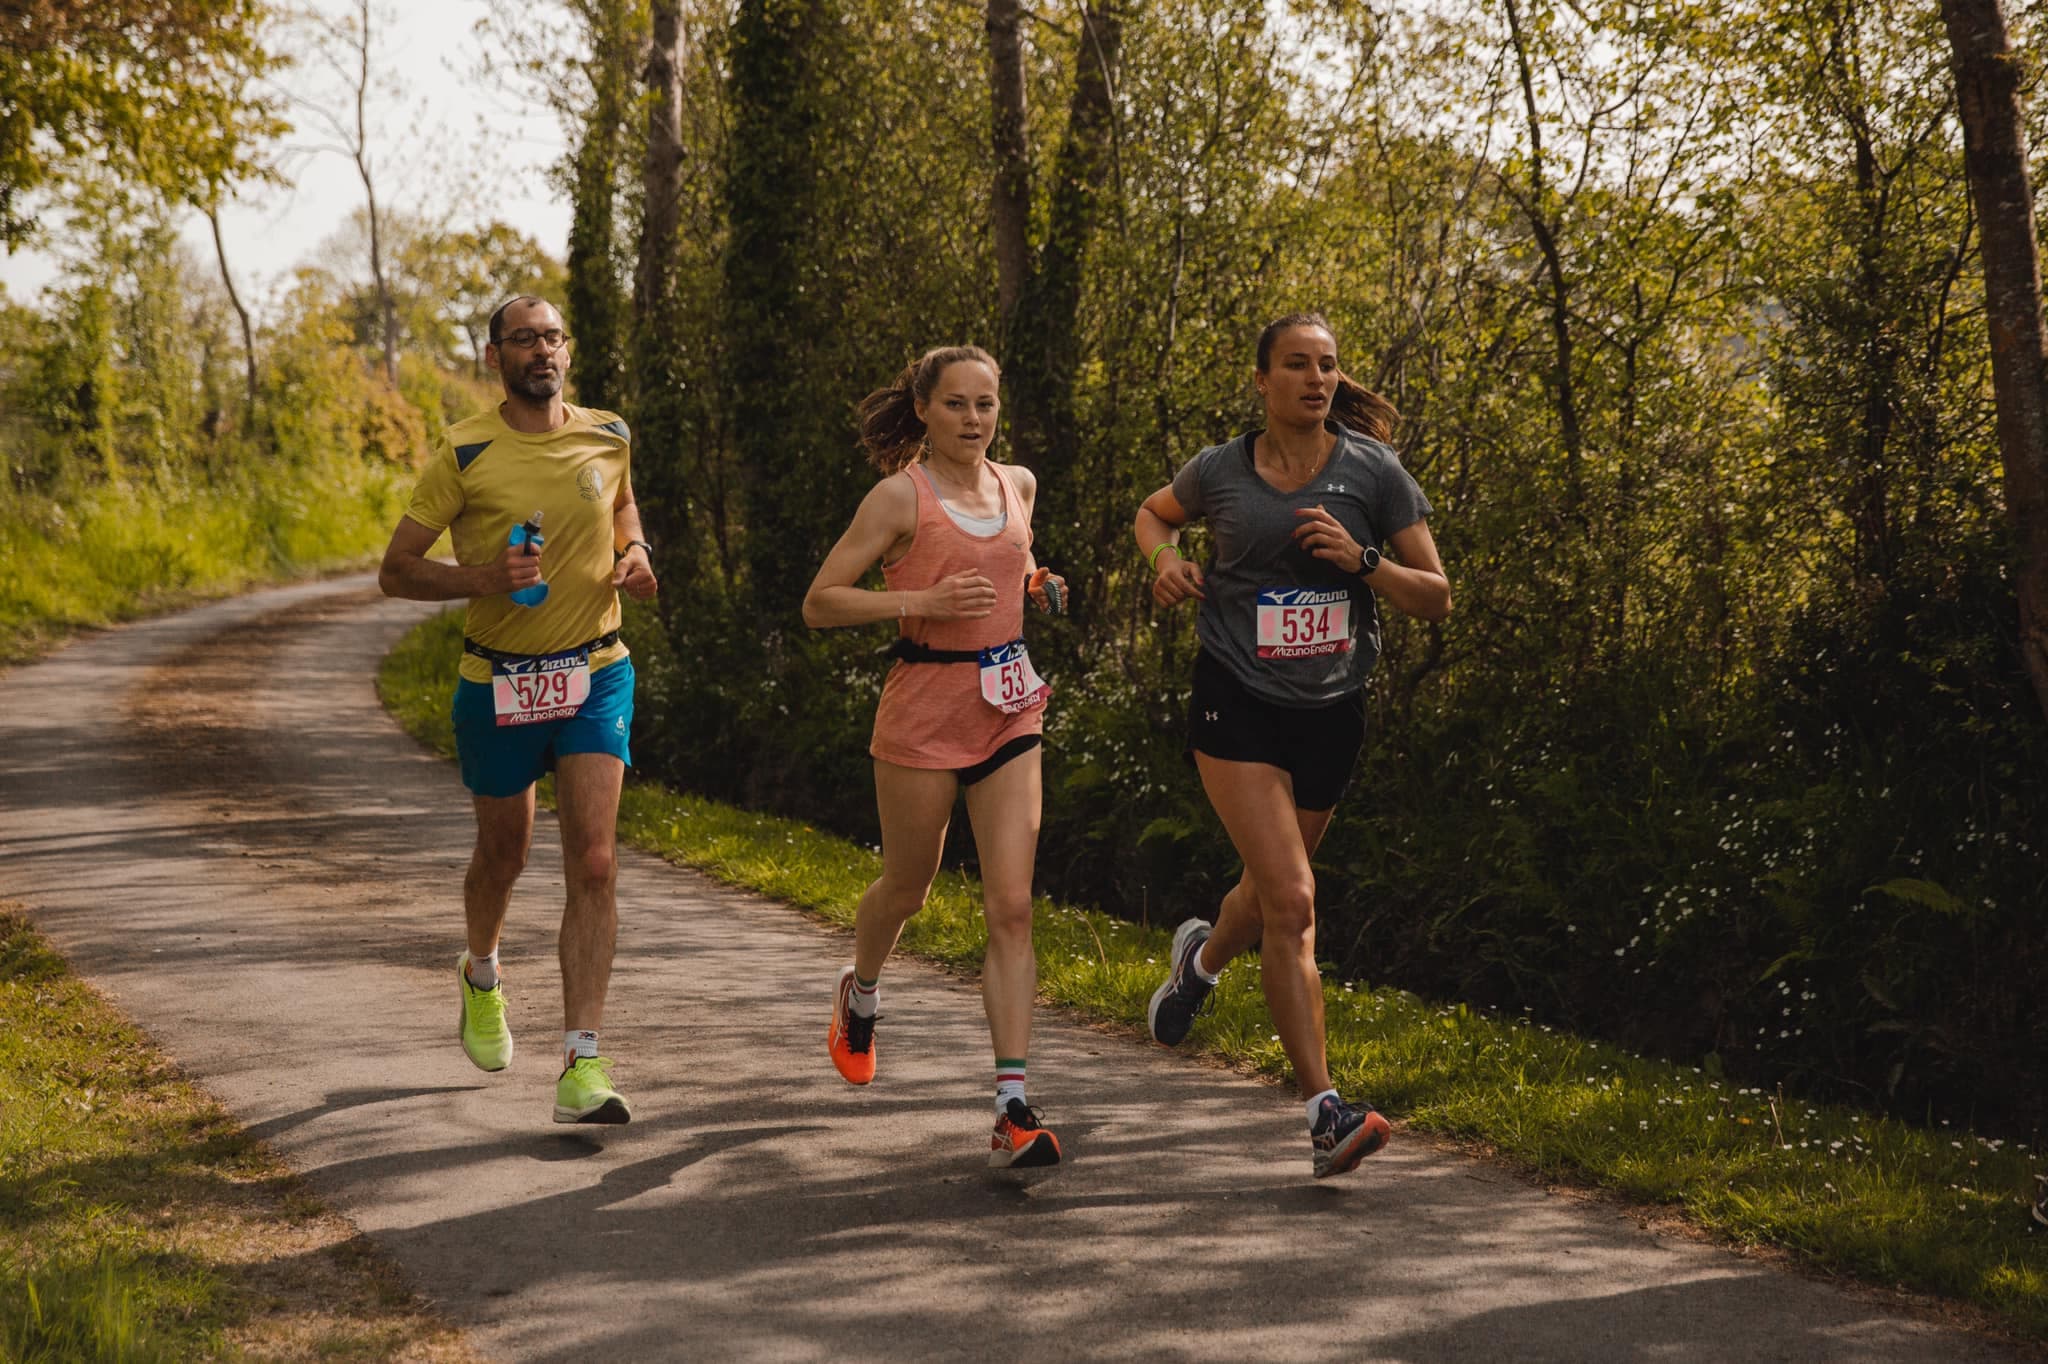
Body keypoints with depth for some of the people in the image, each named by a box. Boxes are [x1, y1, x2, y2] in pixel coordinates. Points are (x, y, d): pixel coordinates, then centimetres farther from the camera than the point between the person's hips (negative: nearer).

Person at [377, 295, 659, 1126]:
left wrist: (634, 553, 0)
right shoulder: (464, 454, -9)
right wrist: (484, 577, -23)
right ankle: (480, 975, 50)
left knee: (594, 863, -13)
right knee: (504, 854, 16)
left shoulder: (608, 437, 1)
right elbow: (395, 571, -6)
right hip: (497, 683, -1)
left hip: (595, 674, 1)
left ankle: (582, 1066, -14)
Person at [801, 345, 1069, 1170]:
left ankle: (1014, 1108, -9)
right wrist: (926, 600, -20)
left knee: (1011, 907, -7)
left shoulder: (1017, 485, 9)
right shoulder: (901, 495, -8)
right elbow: (819, 603, -10)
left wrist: (1036, 587, 8)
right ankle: (859, 994, 48)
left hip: (1008, 710, 4)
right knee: (906, 890, 13)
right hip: (923, 710, -4)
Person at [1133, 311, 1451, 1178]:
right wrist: (1166, 558, -1)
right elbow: (1155, 512, 21)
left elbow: (1436, 597, 0)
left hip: (1330, 712, 3)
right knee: (1292, 902, -17)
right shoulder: (1220, 471, -2)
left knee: (1272, 893, 20)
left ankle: (1202, 957, 57)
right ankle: (1325, 1113, -17)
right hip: (1238, 706, -3)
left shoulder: (1371, 471, -2)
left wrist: (1360, 561, -17)